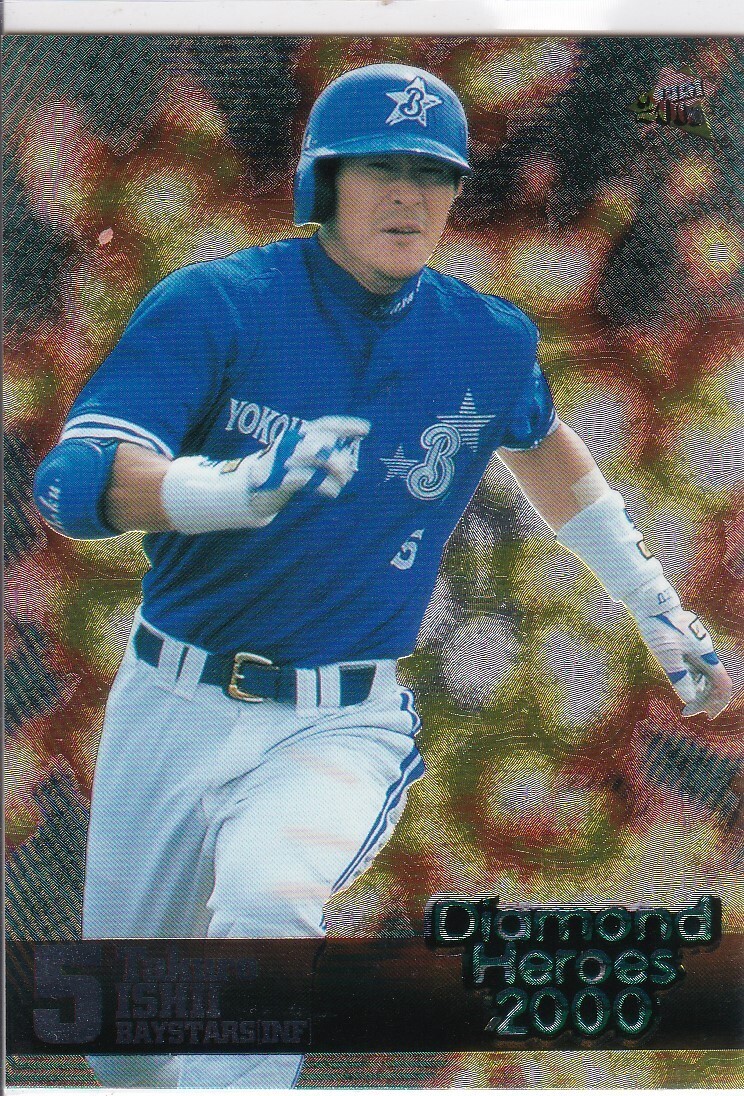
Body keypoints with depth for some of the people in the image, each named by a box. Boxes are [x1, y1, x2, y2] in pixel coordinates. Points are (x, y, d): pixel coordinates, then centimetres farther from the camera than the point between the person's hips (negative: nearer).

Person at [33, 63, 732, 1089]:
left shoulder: (490, 342, -2)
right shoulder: (214, 305, -12)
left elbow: (548, 451, 21)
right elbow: (70, 481, -25)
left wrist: (656, 606, 24)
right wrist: (240, 488, -44)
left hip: (341, 725, 0)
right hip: (170, 703, 1)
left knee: (268, 898, -34)